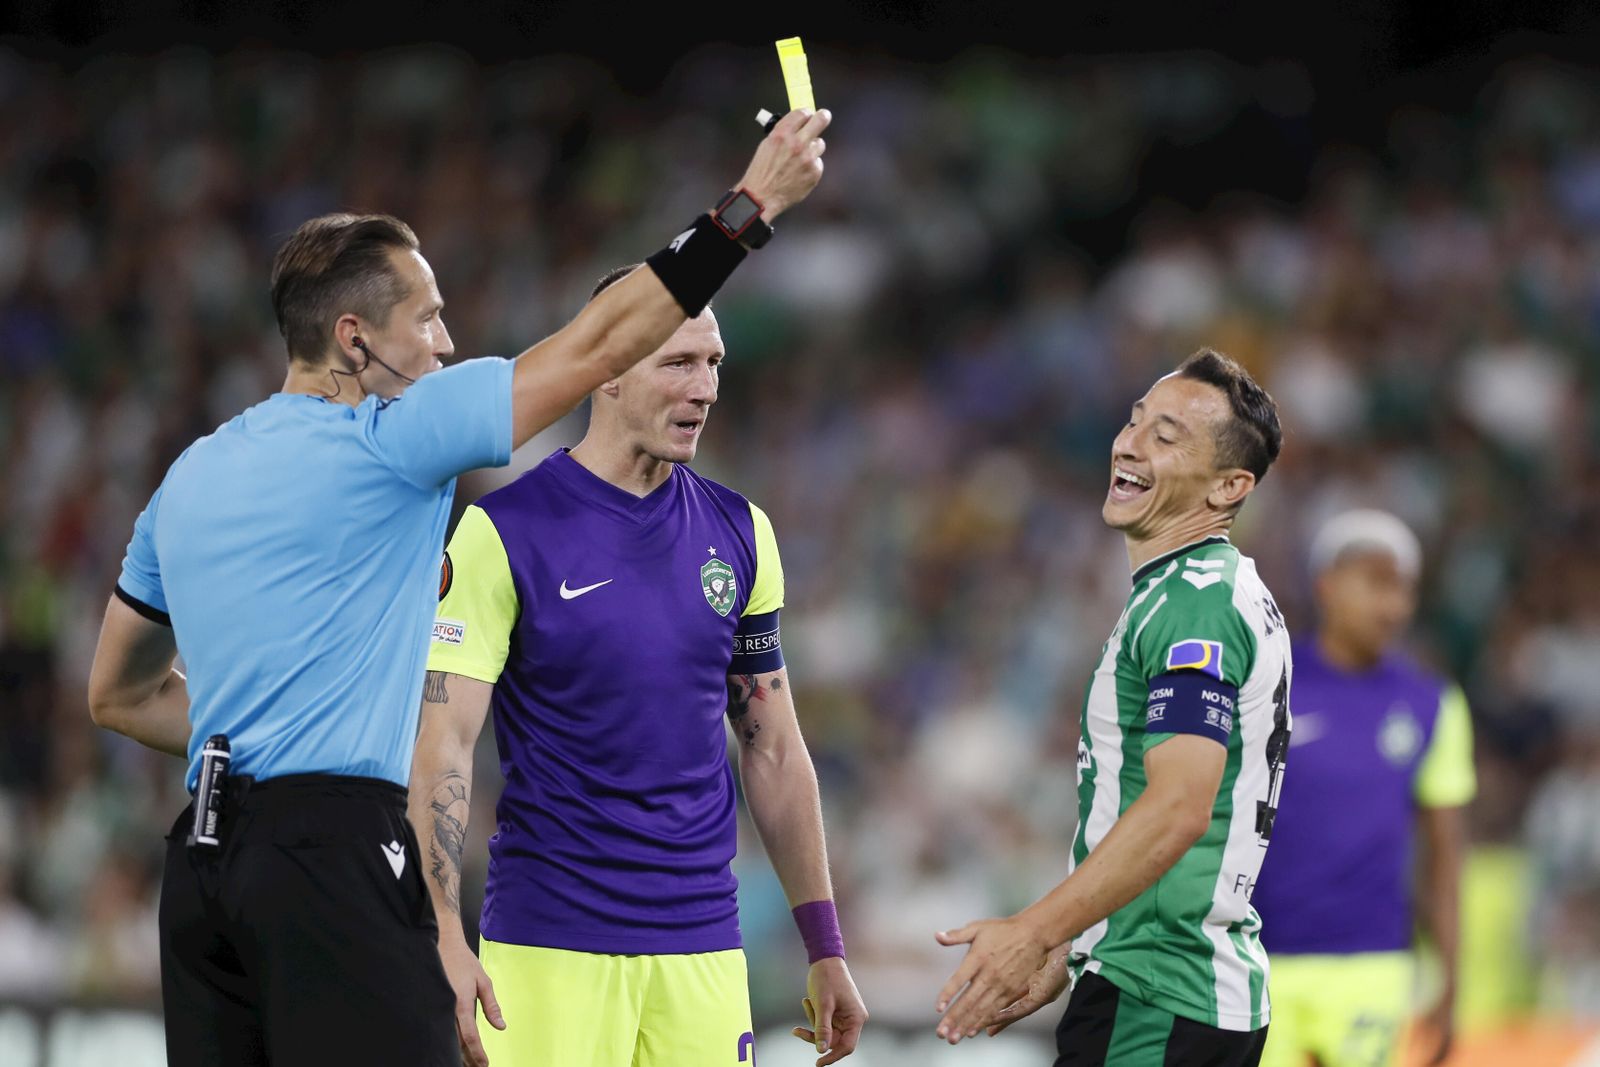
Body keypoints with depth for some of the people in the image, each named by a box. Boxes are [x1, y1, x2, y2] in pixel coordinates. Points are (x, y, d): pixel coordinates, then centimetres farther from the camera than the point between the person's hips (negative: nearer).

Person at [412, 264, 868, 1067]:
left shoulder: (739, 533, 10)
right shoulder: (502, 531, -5)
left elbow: (772, 750, 15)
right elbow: (443, 744, -9)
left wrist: (825, 948, 11)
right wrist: (444, 941, -19)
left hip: (703, 952, 4)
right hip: (549, 948, -4)